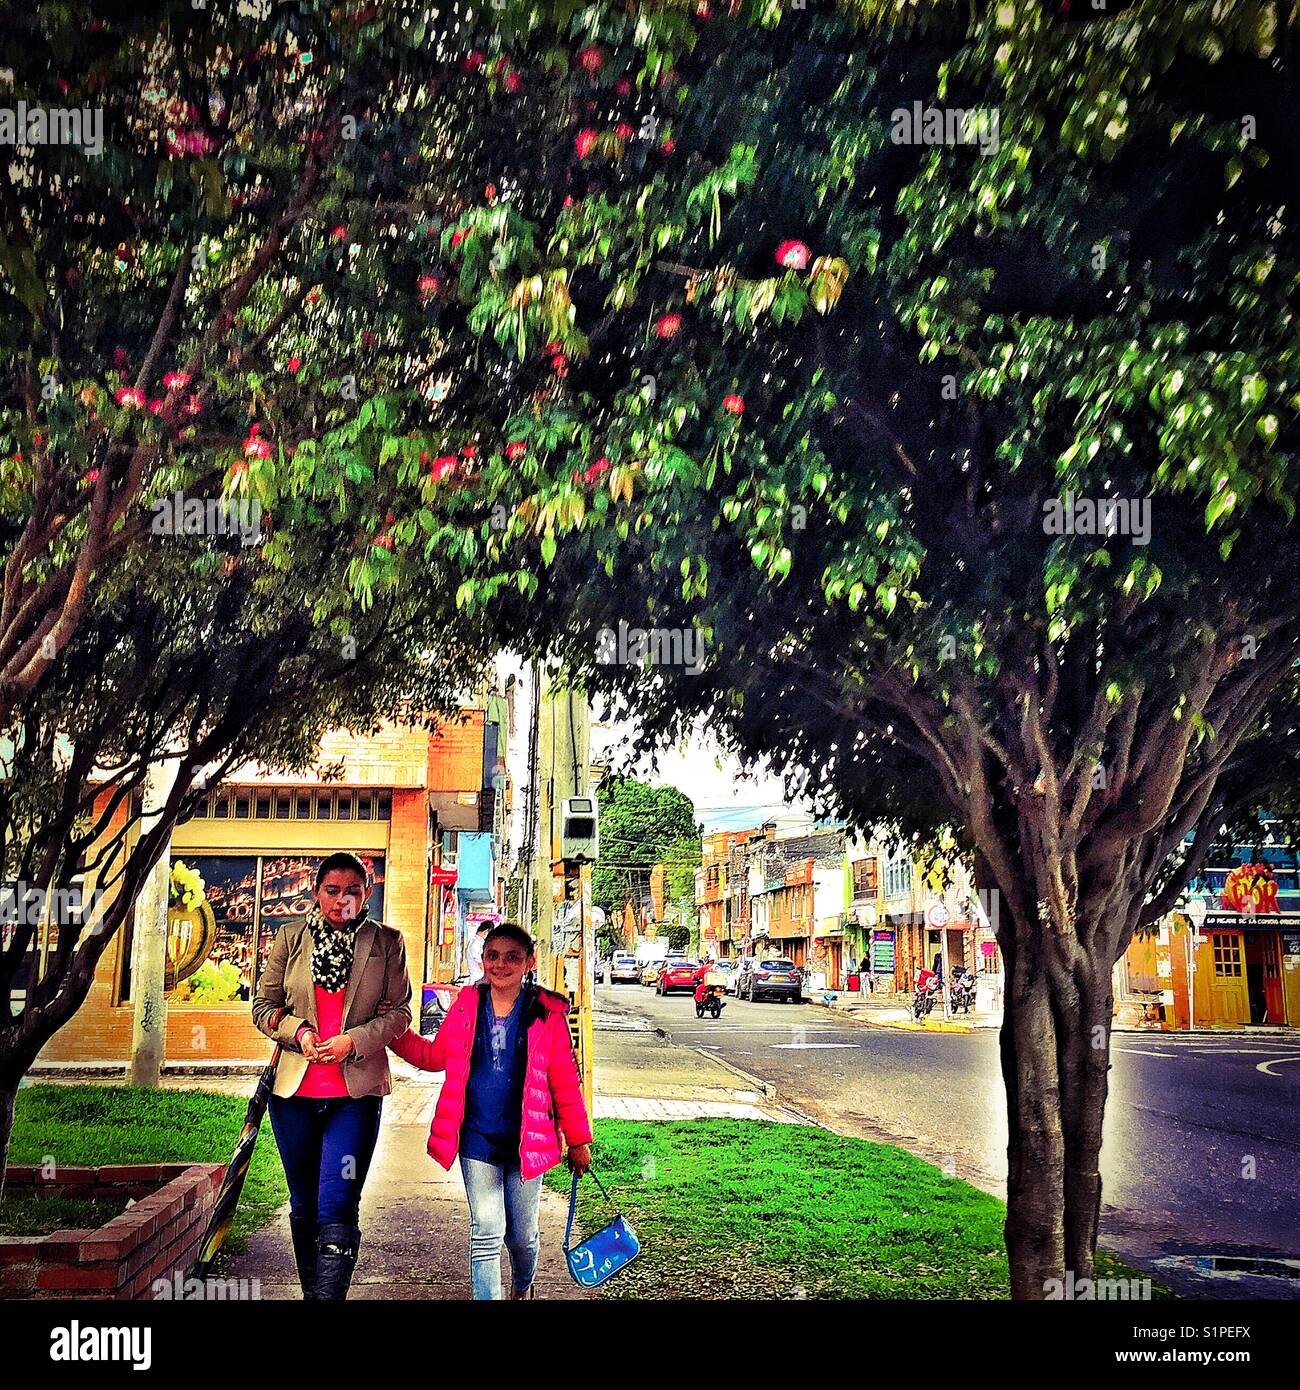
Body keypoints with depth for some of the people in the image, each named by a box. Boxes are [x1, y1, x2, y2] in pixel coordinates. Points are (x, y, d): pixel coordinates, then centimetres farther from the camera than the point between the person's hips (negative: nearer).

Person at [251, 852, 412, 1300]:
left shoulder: (387, 943, 1)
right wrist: (298, 1031, -11)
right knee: (303, 1207, 15)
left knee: (337, 1209, -12)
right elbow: (263, 1006, 8)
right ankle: (310, 1291, 31)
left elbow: (399, 1012, 1)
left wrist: (353, 1040, -13)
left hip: (356, 1092, -3)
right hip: (294, 1089, 3)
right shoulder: (291, 938, 5)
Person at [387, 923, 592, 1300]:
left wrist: (578, 1141, 2)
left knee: (522, 1235, 14)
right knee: (485, 1235, -2)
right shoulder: (467, 1005, -1)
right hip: (478, 1139, 1)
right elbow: (435, 1056, 10)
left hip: (526, 1141, -1)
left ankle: (522, 1288, 45)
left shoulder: (547, 1013, -7)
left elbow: (565, 1082, -2)